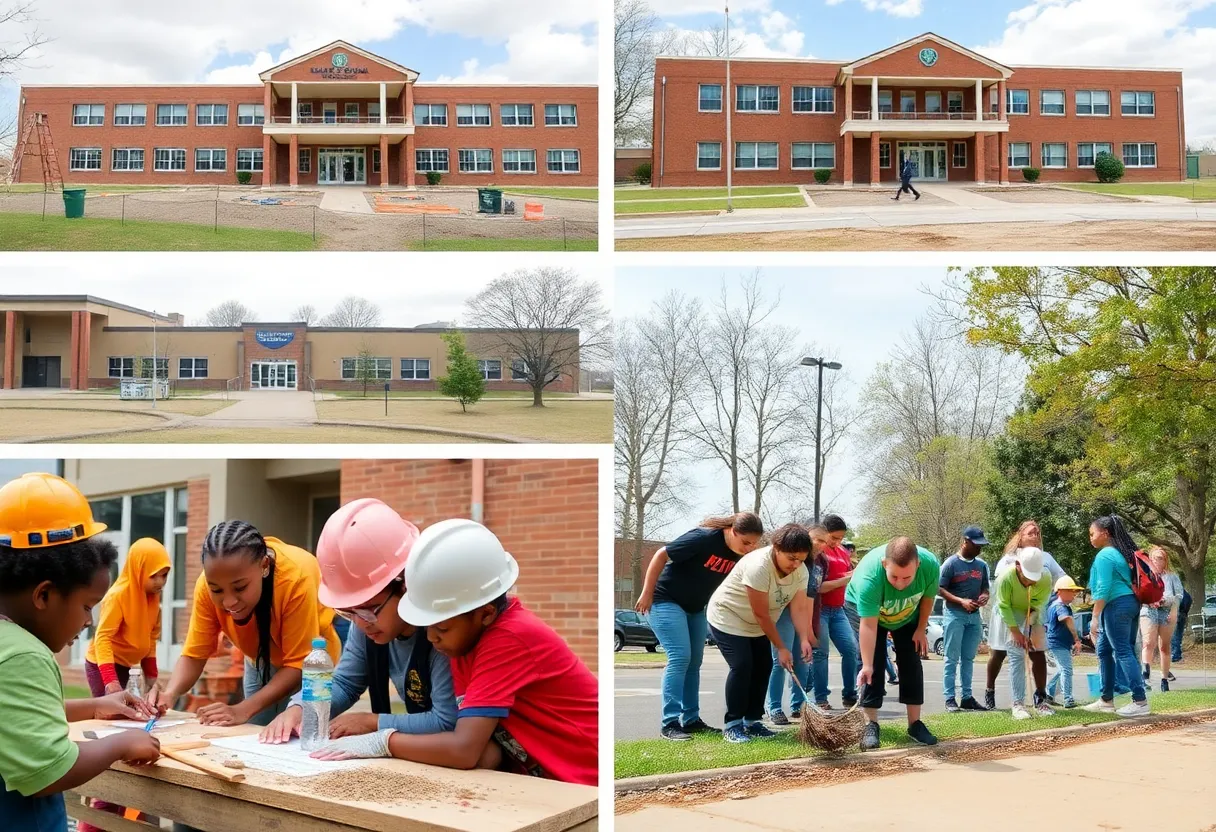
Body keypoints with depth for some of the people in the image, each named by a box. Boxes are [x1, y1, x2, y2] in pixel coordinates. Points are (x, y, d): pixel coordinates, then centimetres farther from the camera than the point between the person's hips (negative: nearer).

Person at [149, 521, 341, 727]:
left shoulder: (296, 577, -38)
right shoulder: (210, 583, -27)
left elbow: (299, 664, -32)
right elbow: (194, 654, -20)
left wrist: (244, 709, -42)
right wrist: (170, 694, -39)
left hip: (310, 661, -3)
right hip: (261, 662, 4)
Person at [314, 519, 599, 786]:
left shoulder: (510, 638, -25)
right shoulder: (467, 632, -1)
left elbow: (465, 749, -30)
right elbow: (479, 742, -5)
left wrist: (381, 741, -17)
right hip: (539, 777, 7)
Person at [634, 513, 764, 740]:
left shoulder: (739, 555, -5)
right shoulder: (704, 538, -27)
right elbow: (661, 555, -22)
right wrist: (647, 594, -19)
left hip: (695, 608, 8)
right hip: (666, 601, -8)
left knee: (693, 662, 8)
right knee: (679, 657, -16)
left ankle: (691, 720, 15)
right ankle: (670, 723, -15)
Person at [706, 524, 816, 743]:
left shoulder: (801, 571, -12)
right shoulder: (758, 566, -35)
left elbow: (799, 608, -15)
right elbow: (761, 614, -29)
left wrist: (804, 639, -31)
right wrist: (781, 648, -24)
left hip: (756, 626, 8)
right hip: (727, 619, -8)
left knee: (763, 667, 2)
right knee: (742, 666, -18)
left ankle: (752, 722, 13)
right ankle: (732, 725, -9)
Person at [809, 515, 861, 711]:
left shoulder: (843, 552, 12)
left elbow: (849, 576, 23)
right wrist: (843, 580, -19)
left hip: (837, 610, 7)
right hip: (819, 608, -7)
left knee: (851, 649, 0)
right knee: (821, 652, -6)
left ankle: (849, 696, 10)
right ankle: (821, 700, -1)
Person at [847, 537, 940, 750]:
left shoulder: (931, 565, -34)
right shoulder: (869, 576, -44)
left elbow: (927, 598, -11)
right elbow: (869, 625, -41)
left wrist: (921, 630, -5)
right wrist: (867, 666, -42)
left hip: (908, 615, 3)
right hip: (865, 607, -3)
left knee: (911, 661, -1)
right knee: (873, 662, -14)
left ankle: (915, 723, 6)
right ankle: (871, 724, -8)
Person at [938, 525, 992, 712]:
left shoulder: (982, 565, 9)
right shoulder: (951, 563, -9)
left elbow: (985, 587, 18)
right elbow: (940, 589, -9)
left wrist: (985, 595, -6)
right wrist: (961, 601, -19)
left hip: (974, 616, 6)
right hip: (955, 616, -6)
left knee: (968, 659, 9)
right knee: (952, 659, -4)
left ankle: (967, 698, 14)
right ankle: (950, 699, -3)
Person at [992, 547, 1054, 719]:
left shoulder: (1046, 579, -26)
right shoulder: (1006, 578, -31)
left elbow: (1037, 606, -18)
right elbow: (1004, 607, -19)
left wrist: (1028, 632, -23)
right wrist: (1015, 631, -20)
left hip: (1032, 616, 3)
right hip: (1010, 615, -3)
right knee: (1016, 656, -9)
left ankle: (1040, 700, 9)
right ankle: (1018, 703, -9)